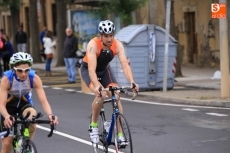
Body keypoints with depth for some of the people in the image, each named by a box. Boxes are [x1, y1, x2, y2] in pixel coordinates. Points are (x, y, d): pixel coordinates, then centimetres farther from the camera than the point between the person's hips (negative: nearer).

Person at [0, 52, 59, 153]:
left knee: (32, 115, -34)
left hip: (24, 103, 1)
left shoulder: (34, 78, -27)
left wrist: (50, 115, -49)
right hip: (9, 105, -1)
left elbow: (43, 101, -29)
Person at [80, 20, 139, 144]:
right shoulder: (93, 44, -35)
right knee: (100, 94, -29)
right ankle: (93, 126, -8)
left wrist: (132, 82, -49)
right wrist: (97, 86, -59)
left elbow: (125, 64, -33)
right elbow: (92, 69, -44)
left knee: (116, 97, -14)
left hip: (104, 70, 4)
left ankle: (120, 134, -8)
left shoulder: (117, 45, -25)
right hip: (87, 70, -4)